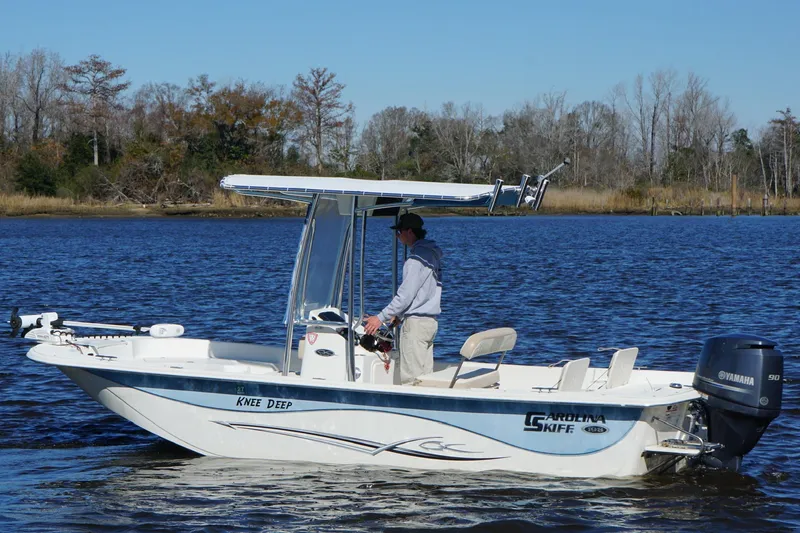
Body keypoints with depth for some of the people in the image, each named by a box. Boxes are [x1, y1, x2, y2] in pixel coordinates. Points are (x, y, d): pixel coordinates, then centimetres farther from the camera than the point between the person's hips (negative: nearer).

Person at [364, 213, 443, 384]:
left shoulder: (417, 258, -16)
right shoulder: (432, 255, 15)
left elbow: (406, 294, -18)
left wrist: (382, 317, -14)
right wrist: (399, 315, 21)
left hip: (416, 322, -10)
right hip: (431, 319, 10)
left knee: (409, 377, -8)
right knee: (425, 375, 9)